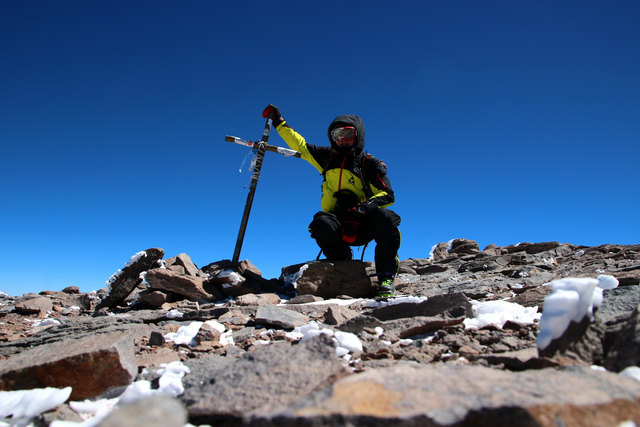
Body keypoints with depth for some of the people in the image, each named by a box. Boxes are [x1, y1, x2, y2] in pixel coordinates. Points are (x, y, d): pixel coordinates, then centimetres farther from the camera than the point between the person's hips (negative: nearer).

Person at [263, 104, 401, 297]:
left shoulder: (370, 163, 6)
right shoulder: (328, 157, 17)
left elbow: (387, 195, -2)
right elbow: (301, 146, 26)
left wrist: (366, 206, -21)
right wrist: (279, 122, 27)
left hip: (362, 226, -1)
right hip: (337, 226, 2)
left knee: (385, 217, -33)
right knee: (321, 223, -32)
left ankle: (386, 278, -23)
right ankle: (342, 260, -4)